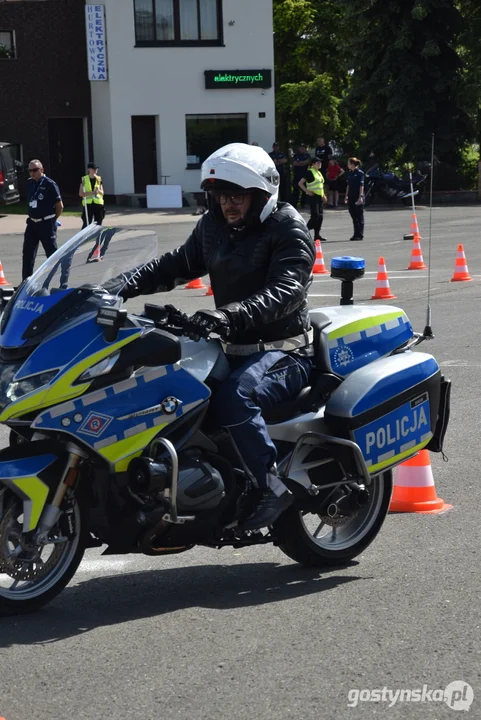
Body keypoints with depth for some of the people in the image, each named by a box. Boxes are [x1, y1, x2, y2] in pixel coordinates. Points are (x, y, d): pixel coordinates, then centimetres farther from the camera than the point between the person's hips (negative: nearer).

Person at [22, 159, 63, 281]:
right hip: (32, 223, 7)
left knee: (52, 252, 1)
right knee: (28, 253, 5)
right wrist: (32, 216, 13)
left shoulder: (50, 184, -12)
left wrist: (52, 220, 0)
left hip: (46, 224, -7)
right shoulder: (29, 183, 8)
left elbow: (60, 205, -9)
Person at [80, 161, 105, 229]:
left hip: (98, 203, 3)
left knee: (98, 224, 5)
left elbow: (102, 193, 10)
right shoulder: (84, 179, 1)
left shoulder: (99, 179, 9)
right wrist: (92, 192, -16)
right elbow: (81, 193, -4)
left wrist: (98, 190, -13)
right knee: (87, 224, -9)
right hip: (88, 204, -3)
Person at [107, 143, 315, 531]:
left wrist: (229, 316, -43)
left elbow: (284, 292, -27)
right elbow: (176, 265, 12)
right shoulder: (213, 226, 11)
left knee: (233, 398, -35)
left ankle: (272, 487, -24)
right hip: (235, 348, 8)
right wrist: (125, 284, -6)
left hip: (285, 350, -8)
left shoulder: (289, 229, -12)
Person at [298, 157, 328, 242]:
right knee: (315, 215, -14)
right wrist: (307, 191, -18)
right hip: (313, 196, -8)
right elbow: (300, 183, -11)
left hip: (319, 196, 8)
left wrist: (323, 195, 18)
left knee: (320, 216, 5)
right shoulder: (310, 172, -8)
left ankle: (317, 235, 8)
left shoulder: (319, 173, 17)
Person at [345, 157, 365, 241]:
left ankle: (360, 235, 2)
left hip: (358, 197, -8)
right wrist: (346, 196, 15)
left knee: (359, 216, -2)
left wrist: (360, 197, -19)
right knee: (354, 216, 10)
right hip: (351, 197, 8)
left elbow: (361, 186, -14)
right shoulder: (349, 173, 11)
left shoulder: (360, 173, -10)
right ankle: (356, 234, 16)